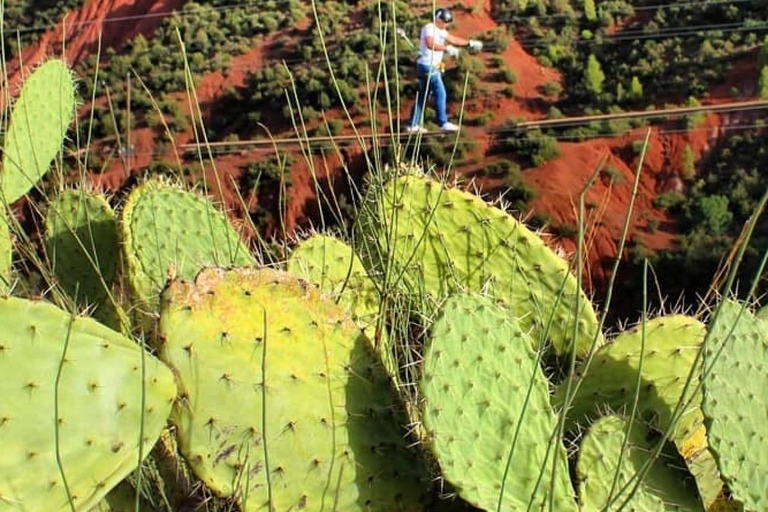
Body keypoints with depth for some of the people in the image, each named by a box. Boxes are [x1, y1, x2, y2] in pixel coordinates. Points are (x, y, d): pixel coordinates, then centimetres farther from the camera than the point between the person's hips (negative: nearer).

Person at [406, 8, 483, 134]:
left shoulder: (440, 31, 18)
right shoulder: (429, 28, -12)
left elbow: (453, 39, 22)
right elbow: (430, 44, -28)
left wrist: (470, 43, 14)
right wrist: (447, 48, -32)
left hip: (433, 67, 10)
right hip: (428, 66, -10)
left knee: (422, 96, 10)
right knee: (441, 93, -10)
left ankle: (413, 125, 13)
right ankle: (443, 123, -8)